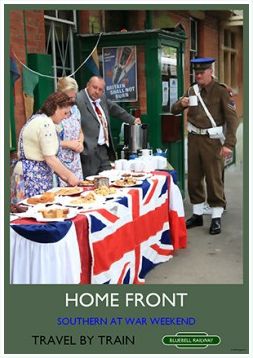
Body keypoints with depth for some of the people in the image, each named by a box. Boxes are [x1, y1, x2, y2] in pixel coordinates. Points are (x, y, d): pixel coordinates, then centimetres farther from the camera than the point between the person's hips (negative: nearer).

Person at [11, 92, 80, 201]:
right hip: (34, 177, -10)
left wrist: (63, 175, 15)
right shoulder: (46, 123, -15)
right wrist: (69, 176, -6)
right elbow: (50, 159, -17)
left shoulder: (37, 118, 15)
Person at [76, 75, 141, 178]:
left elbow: (115, 109, 31)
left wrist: (132, 120, 40)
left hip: (104, 150, 8)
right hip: (89, 151, -8)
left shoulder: (102, 99, 15)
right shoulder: (78, 100, -11)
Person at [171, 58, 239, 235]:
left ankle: (217, 218, 11)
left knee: (214, 179, 0)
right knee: (194, 179, 10)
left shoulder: (221, 91, -6)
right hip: (194, 139, 5)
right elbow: (174, 110, 15)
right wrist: (181, 103, -9)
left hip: (212, 140, -5)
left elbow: (232, 118, -11)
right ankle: (197, 215, 23)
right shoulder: (192, 91, 9)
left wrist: (229, 144, -20)